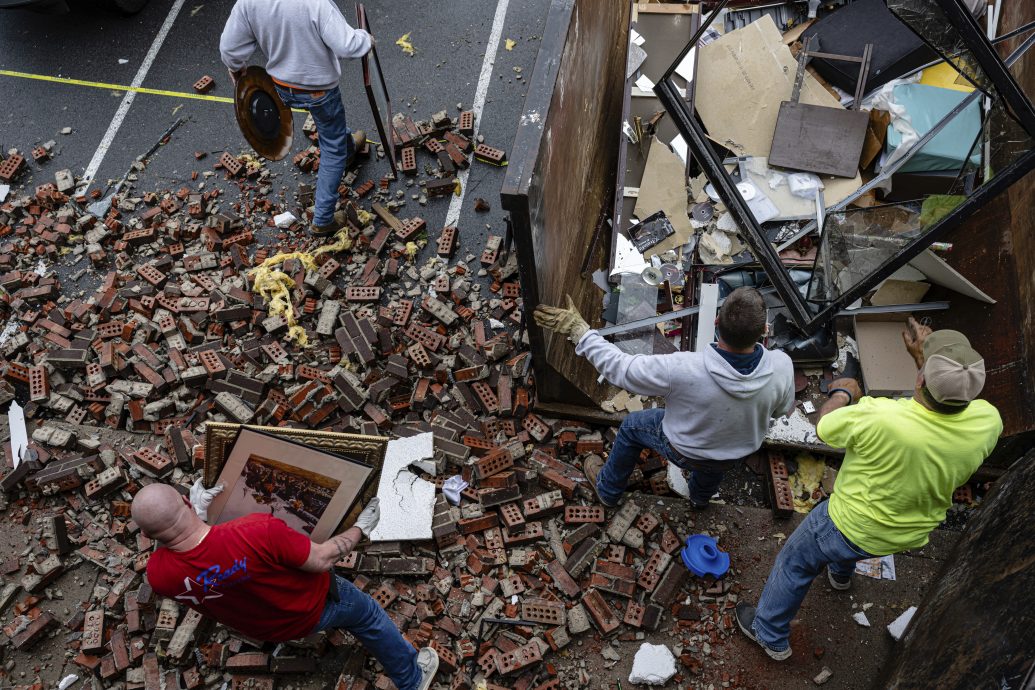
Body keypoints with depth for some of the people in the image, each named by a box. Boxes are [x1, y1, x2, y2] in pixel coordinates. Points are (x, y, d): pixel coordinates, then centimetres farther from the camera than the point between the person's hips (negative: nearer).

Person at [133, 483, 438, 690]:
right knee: (367, 614, 25)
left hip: (258, 628, 5)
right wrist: (360, 529, -12)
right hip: (311, 610, -4)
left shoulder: (158, 573, -30)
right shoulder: (260, 533, -46)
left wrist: (200, 513, 3)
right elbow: (322, 560, -30)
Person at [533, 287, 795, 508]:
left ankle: (607, 490, 50)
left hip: (683, 450, -3)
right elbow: (783, 409, -10)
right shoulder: (782, 367, -33)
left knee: (631, 425, 27)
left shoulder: (682, 370, -43)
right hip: (737, 453, 3)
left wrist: (579, 330, -21)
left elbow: (618, 366, -29)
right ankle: (701, 497, 71)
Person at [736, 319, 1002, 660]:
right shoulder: (988, 422, -27)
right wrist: (923, 356, 1)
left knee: (794, 565, 23)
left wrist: (842, 393, 1)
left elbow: (825, 426, -18)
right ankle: (841, 573, 70)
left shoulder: (878, 417, -41)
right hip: (912, 534, 6)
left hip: (852, 527, -5)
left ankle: (770, 635, 43)